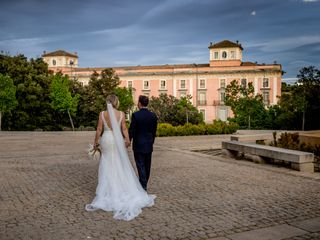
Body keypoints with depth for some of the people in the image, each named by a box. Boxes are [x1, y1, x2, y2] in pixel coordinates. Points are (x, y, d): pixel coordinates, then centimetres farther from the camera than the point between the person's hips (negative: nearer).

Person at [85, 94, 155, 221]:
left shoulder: (102, 114, -5)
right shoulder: (121, 114, -6)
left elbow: (99, 129, -3)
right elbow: (124, 129, -4)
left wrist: (96, 142, 9)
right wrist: (127, 140, 9)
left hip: (106, 140, 0)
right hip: (118, 141, 0)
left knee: (107, 168, 8)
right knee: (121, 167, 11)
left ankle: (107, 192, 13)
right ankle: (124, 190, 16)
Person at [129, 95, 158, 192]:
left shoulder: (135, 115, -14)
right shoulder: (153, 115, 1)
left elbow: (131, 130, -11)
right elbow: (154, 131, 7)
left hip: (138, 145, -5)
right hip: (149, 145, 5)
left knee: (141, 166, -1)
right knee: (147, 166, 14)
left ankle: (143, 186, -4)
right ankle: (144, 183, 27)